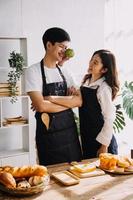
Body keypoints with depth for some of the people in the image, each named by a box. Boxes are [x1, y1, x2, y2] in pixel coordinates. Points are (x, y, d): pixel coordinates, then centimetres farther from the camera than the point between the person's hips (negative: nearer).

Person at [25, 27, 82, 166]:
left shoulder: (64, 71, 8)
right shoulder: (33, 71, -9)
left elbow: (79, 101, -3)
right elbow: (40, 106, -19)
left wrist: (51, 99, -15)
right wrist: (68, 102, -8)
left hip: (70, 129, 5)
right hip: (48, 132, -5)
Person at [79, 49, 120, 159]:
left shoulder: (104, 88, -18)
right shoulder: (86, 81, 2)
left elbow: (109, 118, -18)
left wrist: (104, 145, -17)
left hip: (100, 140, -7)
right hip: (86, 138, 7)